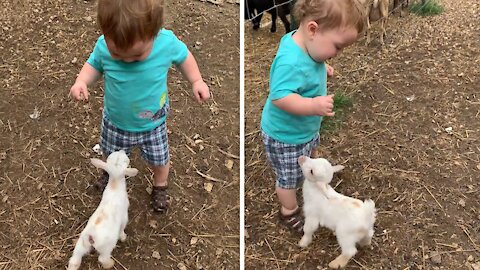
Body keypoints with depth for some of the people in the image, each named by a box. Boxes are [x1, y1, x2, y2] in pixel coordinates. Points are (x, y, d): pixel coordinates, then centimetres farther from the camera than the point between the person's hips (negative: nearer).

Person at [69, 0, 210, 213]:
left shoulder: (167, 43, -31)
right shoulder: (103, 47, -28)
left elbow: (183, 56, -7)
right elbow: (94, 65, -6)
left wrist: (197, 81, -9)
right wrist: (81, 82, -24)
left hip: (153, 124, -1)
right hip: (115, 122, 1)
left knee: (159, 160, 21)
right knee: (110, 154, 29)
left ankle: (160, 186, 54)